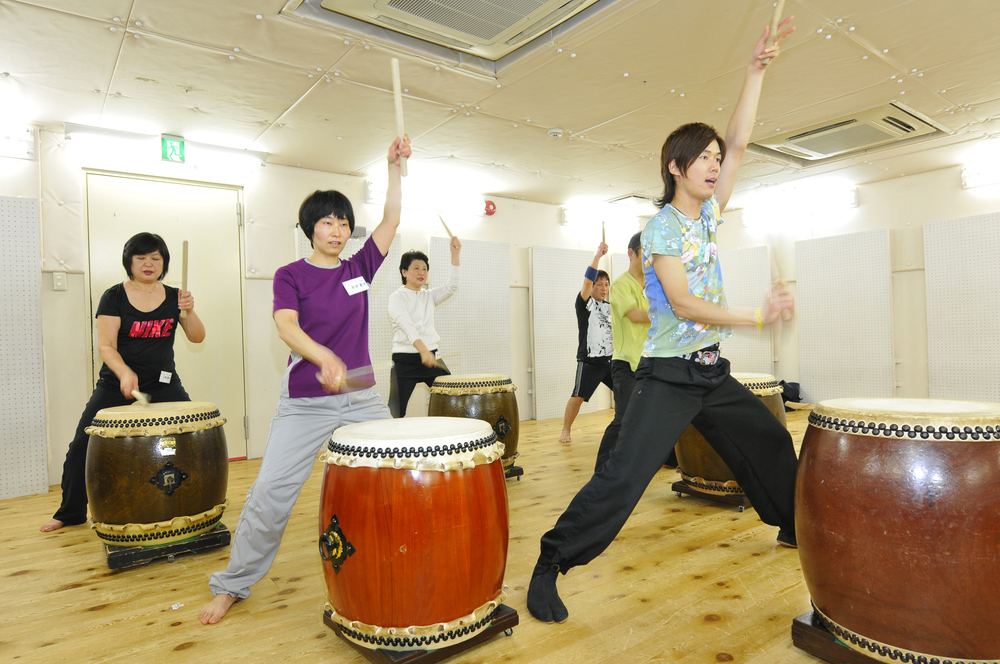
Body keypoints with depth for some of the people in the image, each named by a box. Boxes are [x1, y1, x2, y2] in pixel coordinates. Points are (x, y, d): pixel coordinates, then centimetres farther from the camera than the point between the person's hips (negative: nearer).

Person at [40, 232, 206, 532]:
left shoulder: (173, 296, 3)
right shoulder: (114, 297, -4)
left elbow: (197, 337, -1)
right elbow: (105, 345, -12)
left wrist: (189, 311, -20)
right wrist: (124, 373, -30)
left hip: (163, 386, 1)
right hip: (116, 385, -1)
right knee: (81, 449, -2)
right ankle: (70, 513, 22)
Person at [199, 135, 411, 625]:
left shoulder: (359, 268, 8)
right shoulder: (290, 275, -1)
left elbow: (391, 219, 3)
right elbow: (287, 327, -19)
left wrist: (394, 166, -4)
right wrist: (325, 360, -36)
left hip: (361, 398, 3)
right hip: (304, 403, -3)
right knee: (270, 492, -3)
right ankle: (231, 585, 20)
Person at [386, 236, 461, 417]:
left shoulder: (429, 296, 13)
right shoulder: (397, 298, -4)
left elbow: (451, 287, -3)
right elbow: (406, 325, -21)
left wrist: (455, 255, -11)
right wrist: (422, 349, -37)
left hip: (432, 356, 5)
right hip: (404, 360, -5)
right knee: (396, 412, -5)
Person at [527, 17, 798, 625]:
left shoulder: (708, 215, 10)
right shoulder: (661, 229, -10)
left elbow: (738, 143, 5)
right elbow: (685, 305, -19)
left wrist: (757, 69, 3)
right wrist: (757, 317, -18)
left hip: (714, 371, 8)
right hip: (669, 375, -8)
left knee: (771, 441, 22)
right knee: (625, 474, -18)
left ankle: (793, 525, 47)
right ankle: (550, 565, -9)